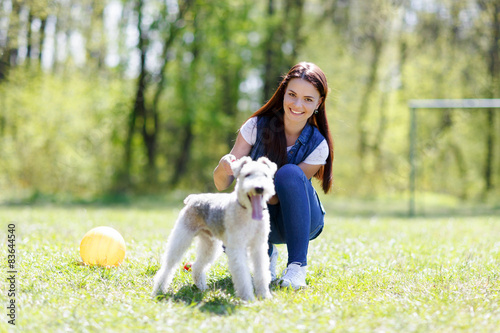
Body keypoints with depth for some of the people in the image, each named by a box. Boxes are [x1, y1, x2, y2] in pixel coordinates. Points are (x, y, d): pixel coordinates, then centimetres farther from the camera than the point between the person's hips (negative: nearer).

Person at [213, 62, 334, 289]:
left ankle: (298, 265, -25)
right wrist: (224, 167, -40)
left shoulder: (318, 145, -17)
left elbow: (279, 198, -17)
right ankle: (266, 254, 6)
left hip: (299, 220, -2)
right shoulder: (257, 126, -14)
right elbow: (221, 184, -17)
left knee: (289, 173, -32)